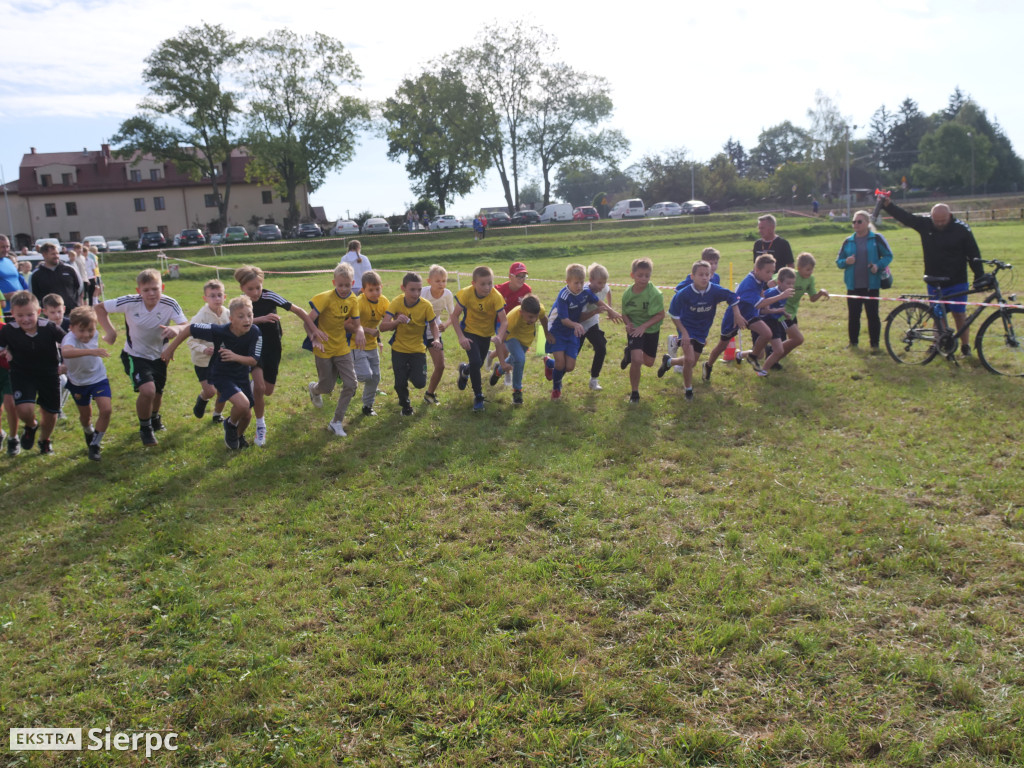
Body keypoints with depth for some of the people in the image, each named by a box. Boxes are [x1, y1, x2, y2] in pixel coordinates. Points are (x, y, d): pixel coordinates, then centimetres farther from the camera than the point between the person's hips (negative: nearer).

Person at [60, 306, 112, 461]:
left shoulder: (95, 334, -17)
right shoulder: (70, 339, -34)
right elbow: (65, 352, -60)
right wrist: (90, 351, -71)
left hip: (98, 377, 2)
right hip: (78, 382, -2)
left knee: (106, 410, -15)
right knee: (85, 413, 14)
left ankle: (95, 445, 3)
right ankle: (89, 434, 51)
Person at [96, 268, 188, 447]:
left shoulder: (169, 304, -22)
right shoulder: (129, 303, -23)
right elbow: (100, 308, -9)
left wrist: (176, 328, -53)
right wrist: (109, 331, -20)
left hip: (159, 356, 3)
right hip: (135, 356, -3)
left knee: (157, 393, 19)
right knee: (147, 390, -22)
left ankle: (154, 418, 55)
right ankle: (145, 428, 4)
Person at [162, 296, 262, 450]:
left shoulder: (255, 332, -22)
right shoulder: (219, 331, -29)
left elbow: (254, 361, -20)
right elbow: (189, 328, -19)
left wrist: (236, 357, -40)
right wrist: (170, 349, -12)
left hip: (243, 376, 4)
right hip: (222, 375, -4)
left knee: (247, 415, 12)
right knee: (243, 404, -27)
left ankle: (239, 435, 47)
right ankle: (230, 425, 6)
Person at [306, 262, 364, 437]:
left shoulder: (352, 300, -5)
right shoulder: (326, 298, -20)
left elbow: (356, 324, 1)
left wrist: (359, 330, -21)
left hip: (342, 348, 4)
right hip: (324, 350, -4)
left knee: (351, 383, -6)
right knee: (327, 387, 8)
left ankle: (337, 422, 9)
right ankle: (313, 388, 48)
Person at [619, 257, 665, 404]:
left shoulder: (655, 294, -20)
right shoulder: (627, 294, -10)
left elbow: (661, 315, -17)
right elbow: (624, 313, 3)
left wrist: (644, 326, -25)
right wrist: (628, 323, -19)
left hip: (651, 329, 1)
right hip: (634, 328, 0)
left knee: (648, 362, 11)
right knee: (637, 360, -19)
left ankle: (630, 353, 44)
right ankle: (634, 392, 0)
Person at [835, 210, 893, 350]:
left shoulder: (876, 239, 2)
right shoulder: (848, 241, 10)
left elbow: (888, 256, 4)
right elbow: (838, 261, 13)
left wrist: (878, 265, -14)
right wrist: (846, 262, -10)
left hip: (871, 285, -3)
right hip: (853, 286, 3)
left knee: (873, 314, 0)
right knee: (853, 315, 4)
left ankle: (874, 343, 10)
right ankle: (853, 342, 17)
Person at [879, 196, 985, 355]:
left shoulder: (962, 229, -10)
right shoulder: (925, 224, -3)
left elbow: (974, 255, -6)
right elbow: (904, 216, 0)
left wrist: (980, 276, -10)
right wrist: (887, 204, -11)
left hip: (956, 282, -3)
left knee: (959, 314, 1)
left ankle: (965, 345, 13)